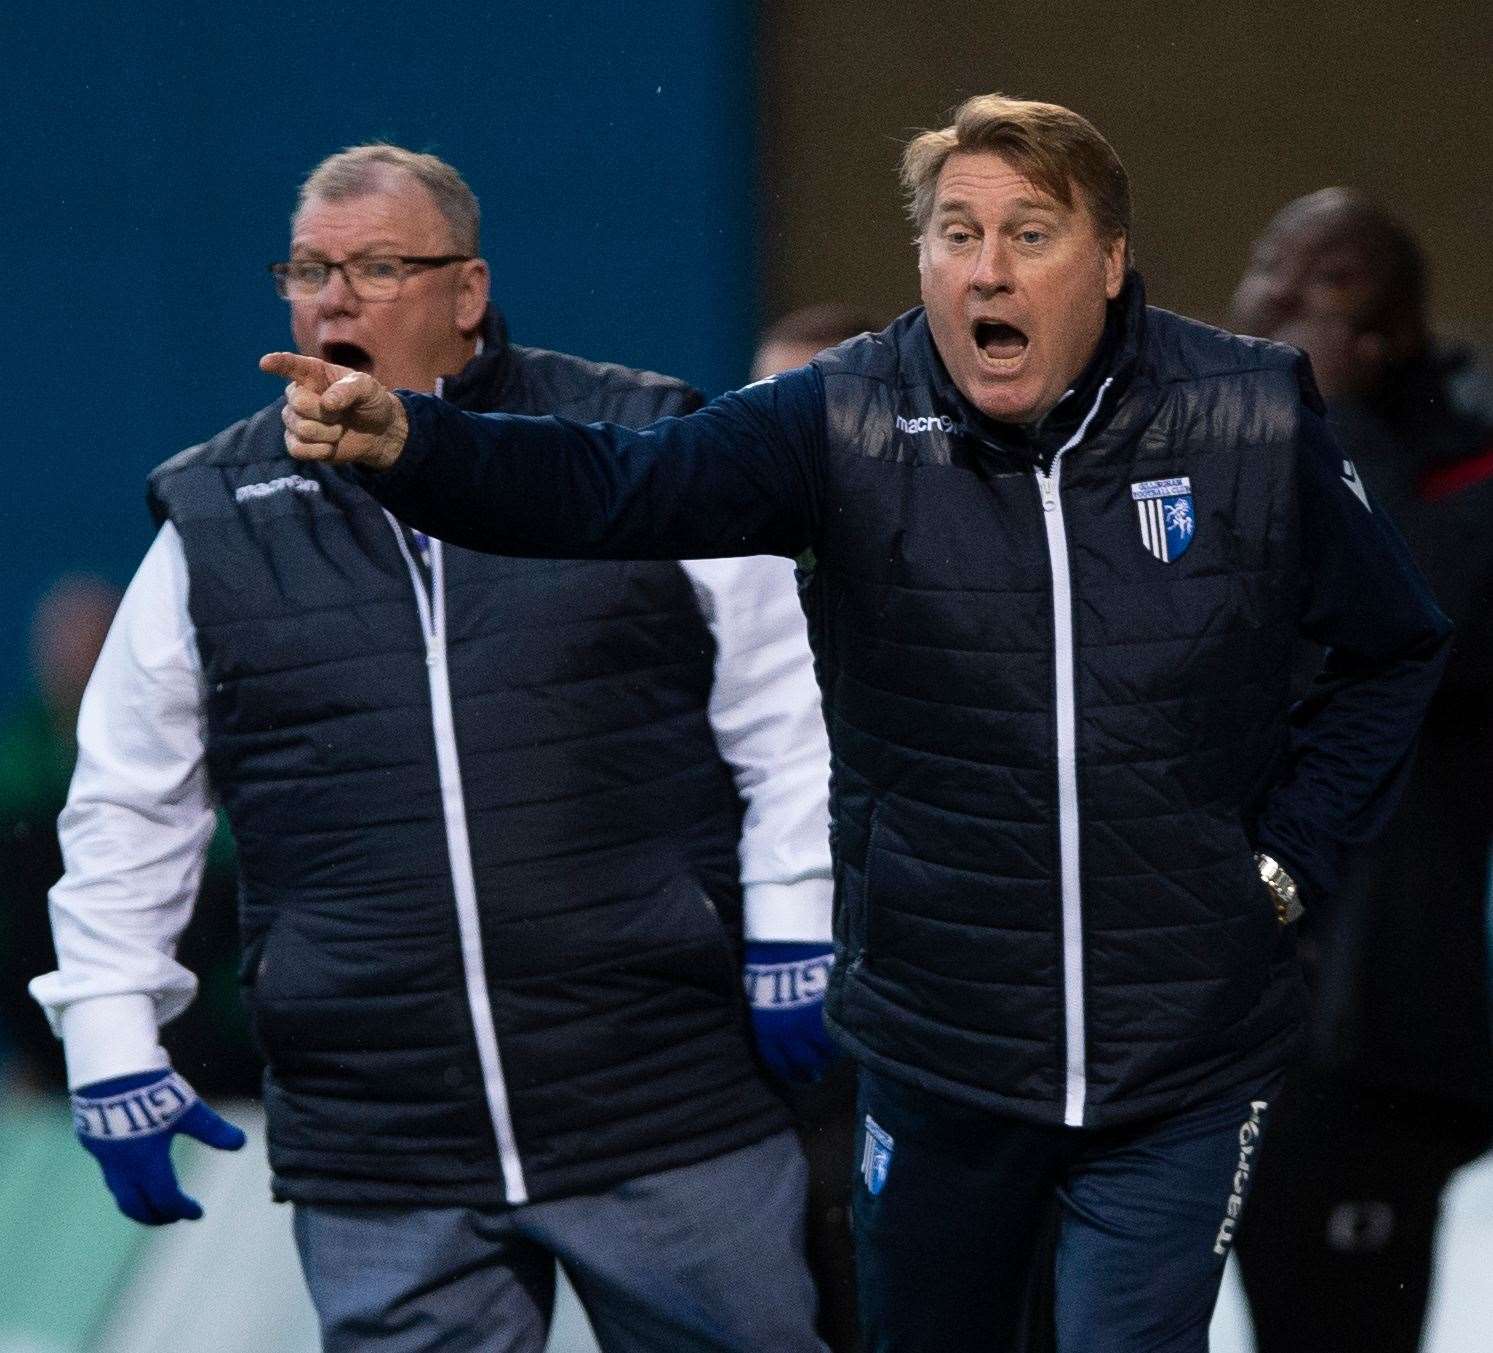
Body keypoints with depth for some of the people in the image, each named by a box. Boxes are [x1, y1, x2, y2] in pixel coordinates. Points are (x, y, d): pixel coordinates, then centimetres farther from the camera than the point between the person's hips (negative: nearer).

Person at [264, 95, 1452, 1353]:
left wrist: (1289, 859, -1)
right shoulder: (850, 425, -9)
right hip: (938, 1053, 1)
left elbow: (1394, 651, 8)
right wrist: (404, 442, -40)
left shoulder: (1253, 424, -6)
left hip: (1185, 1067, -1)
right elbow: (606, 484, -23)